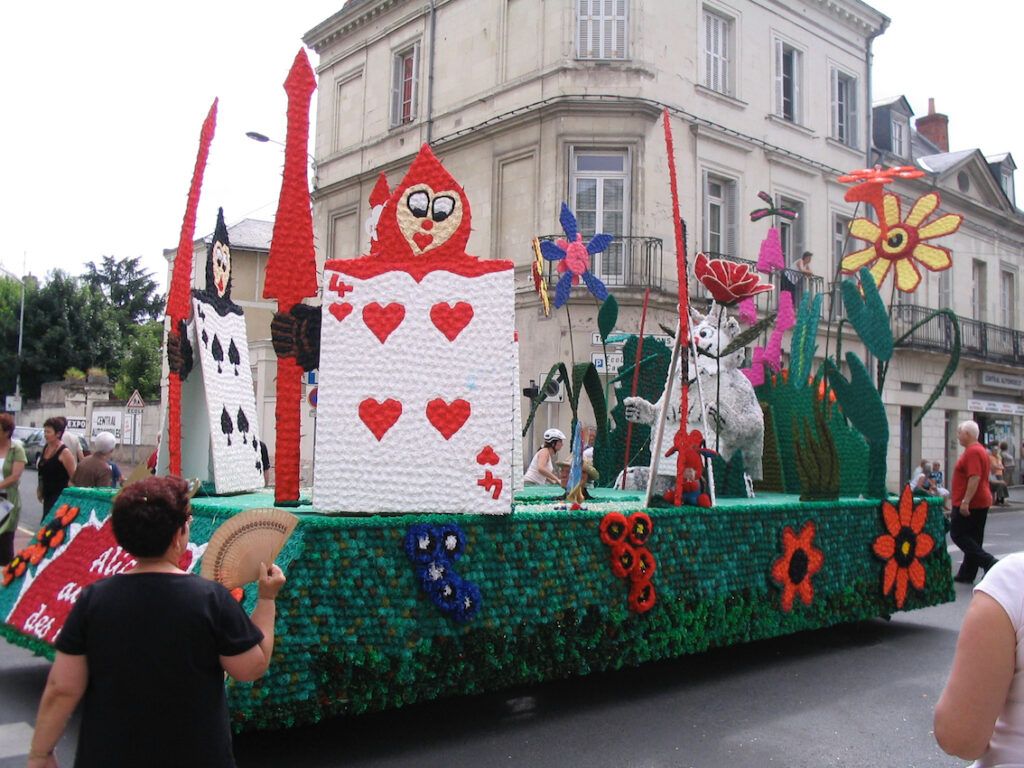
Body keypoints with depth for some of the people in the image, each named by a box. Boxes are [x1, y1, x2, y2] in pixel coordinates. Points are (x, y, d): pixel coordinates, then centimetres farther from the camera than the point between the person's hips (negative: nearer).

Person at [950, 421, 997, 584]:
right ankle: (967, 574, 14)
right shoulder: (979, 449, 16)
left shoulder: (973, 452, -18)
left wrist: (965, 502, -27)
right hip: (981, 502, 10)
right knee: (973, 539, 10)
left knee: (958, 534, -4)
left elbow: (974, 478, -26)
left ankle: (989, 563, -11)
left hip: (969, 505, -10)